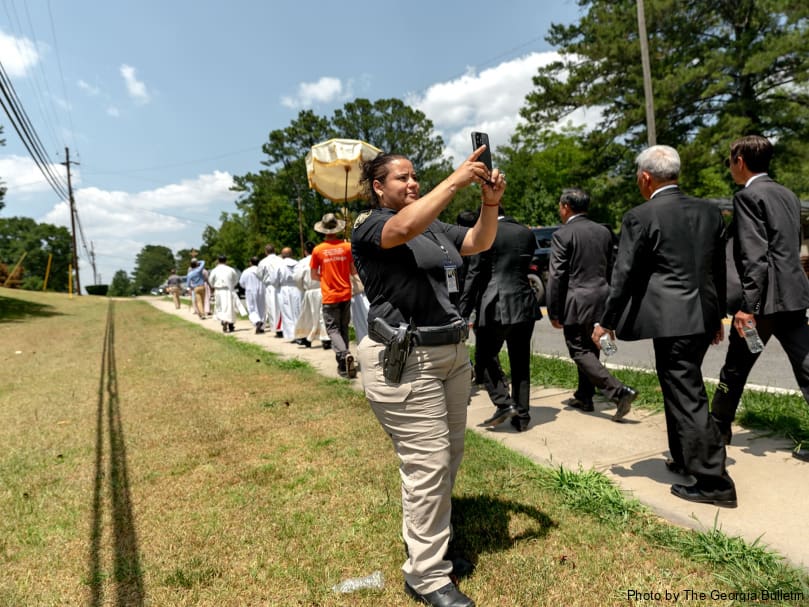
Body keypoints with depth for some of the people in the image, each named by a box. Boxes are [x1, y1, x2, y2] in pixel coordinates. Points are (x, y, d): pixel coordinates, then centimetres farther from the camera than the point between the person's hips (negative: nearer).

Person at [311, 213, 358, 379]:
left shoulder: (318, 250, -7)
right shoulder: (347, 246, -4)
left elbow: (314, 275, 2)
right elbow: (354, 271, 2)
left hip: (329, 297, -2)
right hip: (346, 294, 2)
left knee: (333, 329, 3)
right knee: (343, 328, 16)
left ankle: (344, 354, -21)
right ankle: (343, 361, 24)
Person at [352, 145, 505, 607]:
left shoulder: (435, 225, 17)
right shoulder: (370, 227, -6)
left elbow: (479, 243, 11)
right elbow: (405, 228, -28)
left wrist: (491, 202, -6)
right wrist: (457, 180, -24)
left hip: (452, 352, 8)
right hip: (405, 360, -8)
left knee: (450, 456, 15)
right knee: (428, 463, -6)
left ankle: (431, 540, 34)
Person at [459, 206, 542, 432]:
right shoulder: (527, 233, 11)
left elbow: (474, 274, -9)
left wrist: (463, 312, -7)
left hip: (495, 306, -6)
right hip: (524, 305, 6)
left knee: (486, 358, 9)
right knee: (520, 362, 12)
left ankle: (504, 403, -3)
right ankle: (521, 416, 18)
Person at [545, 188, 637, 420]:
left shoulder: (562, 235, -11)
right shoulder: (604, 231, 10)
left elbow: (556, 276, -14)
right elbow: (610, 269, 15)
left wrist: (554, 312, -8)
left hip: (577, 303, -7)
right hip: (601, 301, 8)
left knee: (580, 352, -1)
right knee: (590, 349, 17)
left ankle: (619, 391, -12)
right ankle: (584, 397, 28)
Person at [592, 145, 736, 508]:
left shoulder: (640, 217, -10)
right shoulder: (709, 212, 10)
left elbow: (624, 275, -10)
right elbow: (719, 270, 16)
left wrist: (607, 322, -1)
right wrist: (717, 316, 25)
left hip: (670, 320, -8)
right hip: (703, 317, 8)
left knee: (686, 396, 0)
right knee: (682, 391, 21)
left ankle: (714, 481, 6)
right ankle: (685, 459, 35)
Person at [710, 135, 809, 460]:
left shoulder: (748, 196, -10)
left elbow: (754, 256, -19)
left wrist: (747, 306, -20)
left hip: (765, 298, -8)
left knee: (735, 369, 8)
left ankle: (718, 428, 25)